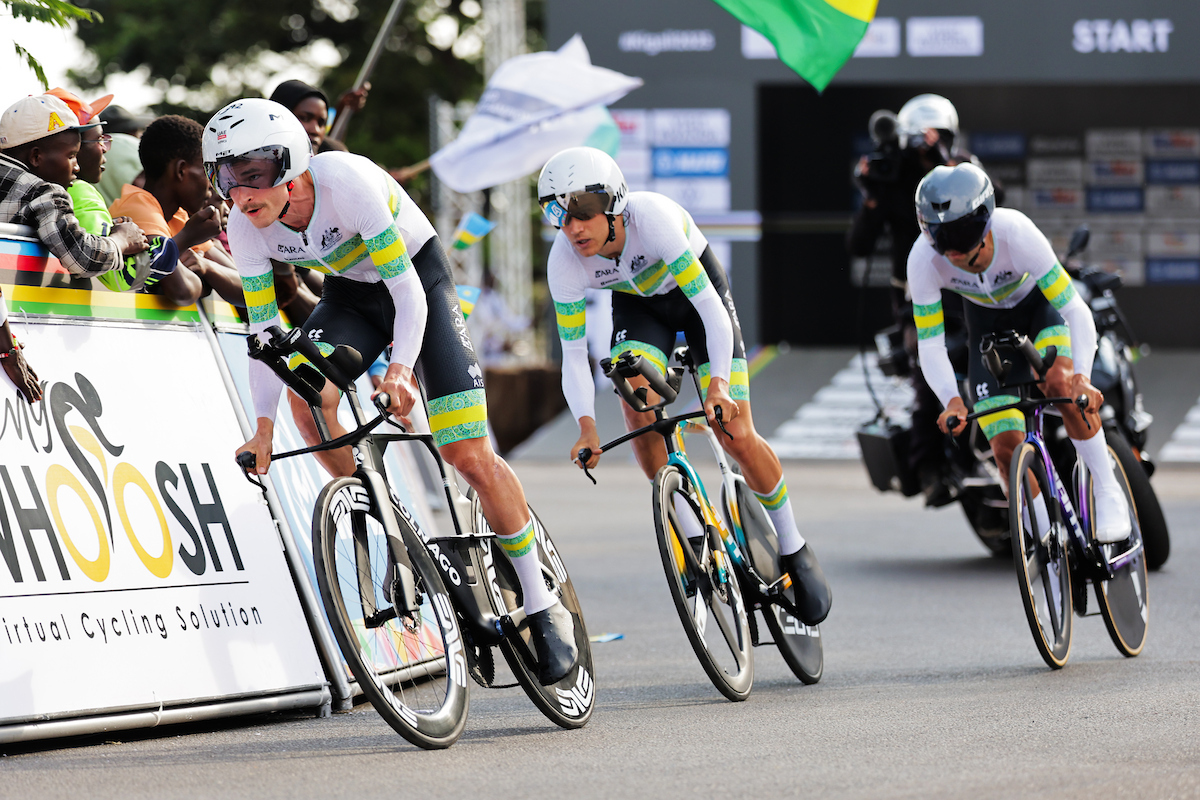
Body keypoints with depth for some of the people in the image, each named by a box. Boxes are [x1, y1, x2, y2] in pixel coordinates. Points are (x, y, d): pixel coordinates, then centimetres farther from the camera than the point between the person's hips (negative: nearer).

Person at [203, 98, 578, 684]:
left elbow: (407, 291, -31)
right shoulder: (246, 226, -19)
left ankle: (543, 607, 2)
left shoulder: (347, 183, -34)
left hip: (417, 278, -4)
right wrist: (263, 426, -18)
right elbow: (264, 327, -10)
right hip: (349, 294, 4)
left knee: (470, 457, -11)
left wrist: (401, 367, -46)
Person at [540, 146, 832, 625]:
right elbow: (573, 354, -23)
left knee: (737, 437, -13)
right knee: (638, 403, -25)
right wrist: (586, 426, -39)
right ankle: (692, 537, -9)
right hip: (637, 304, 3)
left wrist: (719, 384, -49)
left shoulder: (652, 218, -39)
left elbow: (711, 308, -37)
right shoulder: (565, 260, -28)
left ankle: (793, 547, 9)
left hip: (696, 290, -3)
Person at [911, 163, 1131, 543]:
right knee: (1007, 448, -9)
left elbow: (1077, 312, -37)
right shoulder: (924, 260, -33)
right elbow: (930, 345, -26)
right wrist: (951, 400, -44)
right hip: (988, 322, 2)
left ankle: (1109, 493, -15)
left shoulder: (1016, 234, -39)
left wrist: (1080, 376, -52)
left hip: (1040, 304, -2)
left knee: (1060, 383, -33)